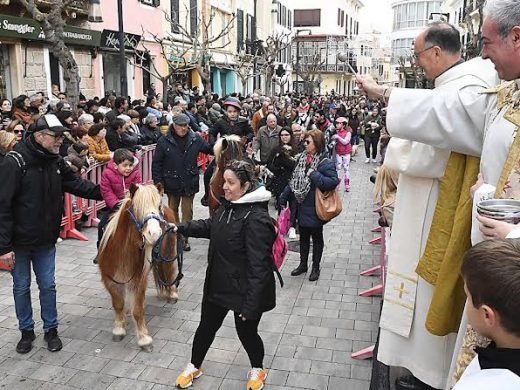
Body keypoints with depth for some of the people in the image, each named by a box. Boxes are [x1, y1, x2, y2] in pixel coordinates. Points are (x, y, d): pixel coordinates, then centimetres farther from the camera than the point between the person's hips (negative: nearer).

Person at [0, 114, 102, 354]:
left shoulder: (55, 162, -2)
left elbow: (76, 184, 9)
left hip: (46, 240, 4)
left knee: (48, 285, 12)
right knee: (22, 287, 12)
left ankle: (51, 329, 28)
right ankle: (26, 331, 30)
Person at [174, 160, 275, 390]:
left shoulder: (256, 219, -27)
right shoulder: (228, 206, 0)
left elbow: (258, 267, -28)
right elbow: (211, 227, 21)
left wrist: (251, 305, -27)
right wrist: (181, 228, 11)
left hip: (244, 290, -7)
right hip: (218, 284, 8)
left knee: (246, 332, 14)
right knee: (206, 326, 21)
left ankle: (258, 370, 44)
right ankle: (194, 367, 46)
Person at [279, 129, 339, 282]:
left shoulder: (325, 163, -18)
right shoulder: (302, 158, 3)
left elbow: (333, 182, -29)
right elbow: (294, 179, 10)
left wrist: (314, 175, -29)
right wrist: (284, 196, 10)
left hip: (315, 208, -6)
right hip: (302, 206, 6)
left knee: (316, 237, 13)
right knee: (303, 236, 19)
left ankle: (315, 267, 29)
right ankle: (303, 264, 36)